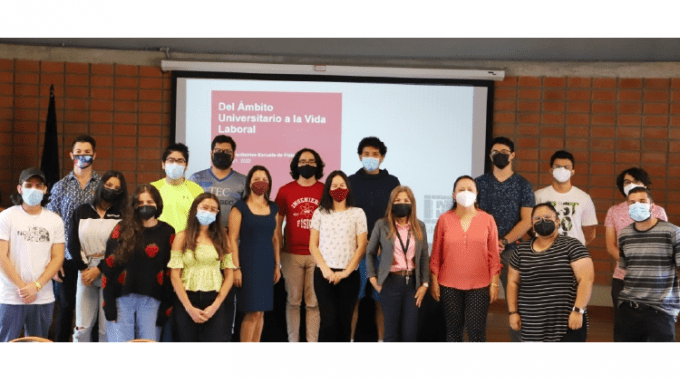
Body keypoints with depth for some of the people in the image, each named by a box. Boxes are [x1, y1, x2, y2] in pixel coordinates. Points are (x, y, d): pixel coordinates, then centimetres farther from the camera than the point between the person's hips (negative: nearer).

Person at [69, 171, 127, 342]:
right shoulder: (81, 211, 12)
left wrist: (99, 269, -12)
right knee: (82, 327, 1)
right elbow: (73, 243, 6)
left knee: (107, 328, -3)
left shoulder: (122, 217, 5)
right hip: (85, 271, 2)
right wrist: (83, 269, -5)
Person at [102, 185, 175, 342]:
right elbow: (109, 267, 1)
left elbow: (171, 272, 3)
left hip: (151, 300, 0)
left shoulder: (167, 232, 4)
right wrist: (108, 303, -6)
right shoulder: (122, 229, 4)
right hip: (122, 298, 0)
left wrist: (166, 306, -2)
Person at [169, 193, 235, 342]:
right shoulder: (182, 237, 5)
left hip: (214, 301, 0)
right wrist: (189, 307, -10)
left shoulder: (221, 238, 9)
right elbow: (175, 275, -2)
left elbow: (229, 275, 4)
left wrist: (215, 305, -8)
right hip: (186, 300, 0)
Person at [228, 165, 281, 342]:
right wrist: (236, 267, -14)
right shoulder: (240, 207, -5)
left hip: (267, 263, 5)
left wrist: (277, 265, 11)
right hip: (248, 263, -5)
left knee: (260, 311, 7)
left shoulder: (273, 208, 11)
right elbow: (232, 239, -8)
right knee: (253, 311, -7)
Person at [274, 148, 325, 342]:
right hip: (291, 255, 0)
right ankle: (293, 342, 16)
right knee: (293, 300, 7)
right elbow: (277, 224, 6)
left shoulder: (325, 191, 3)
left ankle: (313, 342, 11)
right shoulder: (285, 191, 3)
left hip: (317, 254, 0)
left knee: (314, 302, 4)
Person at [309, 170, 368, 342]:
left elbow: (361, 247, 0)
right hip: (324, 274, 0)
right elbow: (313, 245, 3)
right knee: (328, 320, -9)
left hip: (349, 275, 0)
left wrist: (345, 272, -8)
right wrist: (325, 269, -9)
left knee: (344, 320, 4)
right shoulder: (320, 213, 7)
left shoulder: (357, 213, 5)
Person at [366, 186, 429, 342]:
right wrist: (373, 278, -1)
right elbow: (370, 253, 7)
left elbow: (424, 257, 8)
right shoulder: (382, 225, -2)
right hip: (391, 282, -2)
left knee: (410, 332, 3)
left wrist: (424, 284, 2)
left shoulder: (420, 227, 7)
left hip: (412, 282, 3)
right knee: (392, 331, 3)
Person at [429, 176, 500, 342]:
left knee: (476, 329, -1)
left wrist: (494, 283, -1)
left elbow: (493, 255, 2)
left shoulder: (487, 219, 1)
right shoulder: (444, 219, 1)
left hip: (479, 286, 0)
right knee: (453, 329, 7)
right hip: (450, 286, 1)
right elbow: (436, 254, 4)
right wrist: (434, 281, 1)